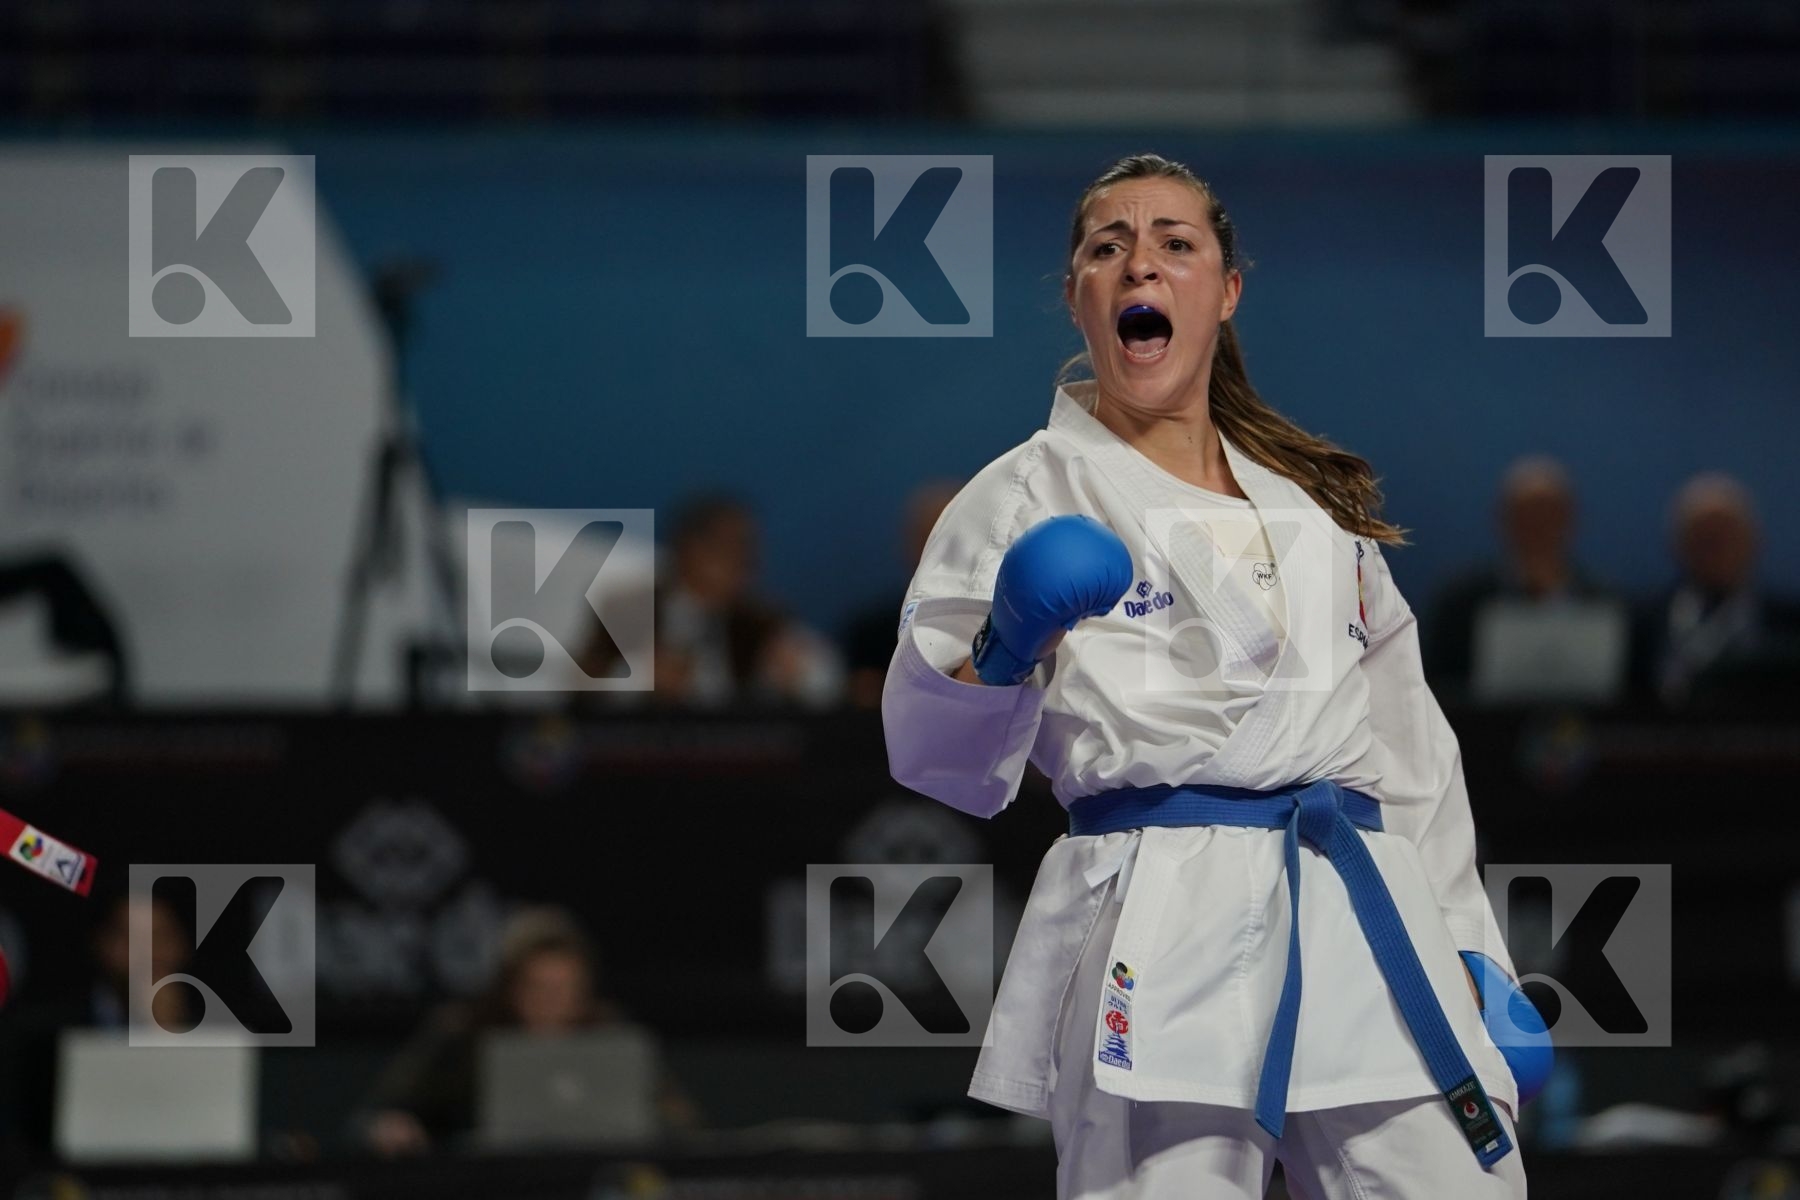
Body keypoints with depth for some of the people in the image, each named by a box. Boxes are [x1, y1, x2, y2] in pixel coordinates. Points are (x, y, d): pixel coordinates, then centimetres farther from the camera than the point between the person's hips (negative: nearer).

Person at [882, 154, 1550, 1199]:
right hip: (1158, 945, -4)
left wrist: (1473, 954, 14)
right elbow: (936, 755, 0)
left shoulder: (1319, 504, 22)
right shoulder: (1026, 496, 7)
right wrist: (1000, 658, -20)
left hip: (1369, 935, 4)